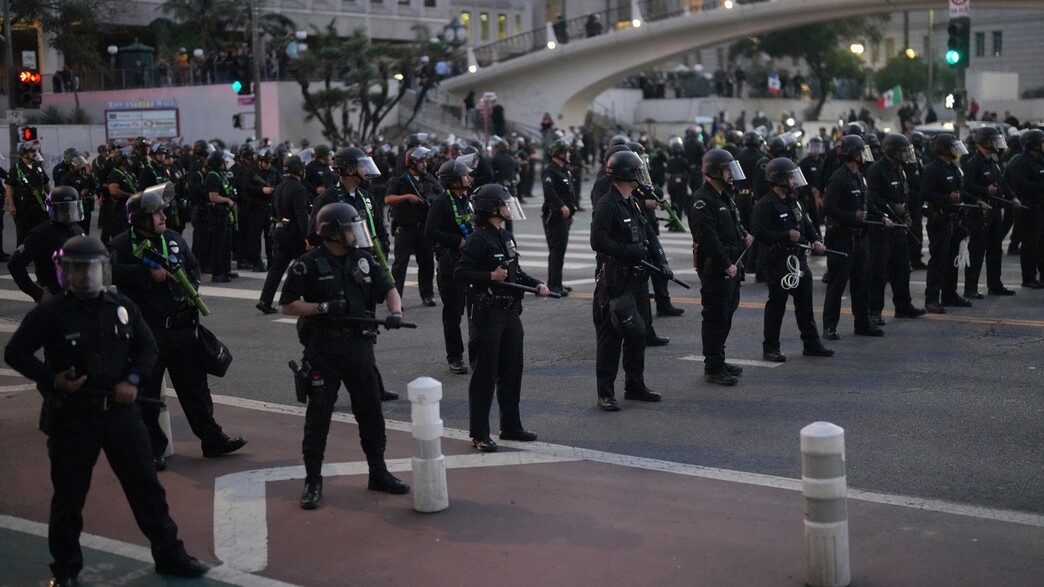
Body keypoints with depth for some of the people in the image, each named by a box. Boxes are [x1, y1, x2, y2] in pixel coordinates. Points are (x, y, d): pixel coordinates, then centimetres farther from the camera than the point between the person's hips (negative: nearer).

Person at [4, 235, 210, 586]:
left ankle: (169, 556, 21)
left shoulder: (122, 307, 2)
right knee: (69, 495, 7)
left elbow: (147, 347, 12)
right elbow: (15, 353, -5)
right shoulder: (50, 314, -9)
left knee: (146, 484, 9)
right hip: (71, 415, -3)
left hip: (120, 410, 4)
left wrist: (133, 380, -4)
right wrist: (51, 379, -16)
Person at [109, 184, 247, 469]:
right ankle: (153, 450, 14)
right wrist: (149, 273, -25)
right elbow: (113, 272, -26)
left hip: (180, 326, 5)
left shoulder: (174, 238, 8)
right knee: (147, 392, 3)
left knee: (194, 384, 11)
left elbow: (193, 266, 21)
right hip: (145, 331, -5)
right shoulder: (122, 244, -8)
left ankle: (212, 439, 21)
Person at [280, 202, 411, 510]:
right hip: (323, 349, -5)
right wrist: (324, 307, -19)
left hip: (359, 346, 5)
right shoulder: (309, 264, -9)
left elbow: (388, 289, 10)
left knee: (371, 411, 10)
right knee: (319, 414, 1)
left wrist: (395, 311, -11)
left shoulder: (363, 260, 5)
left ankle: (378, 473, 24)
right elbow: (288, 305, -8)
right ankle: (313, 481, 12)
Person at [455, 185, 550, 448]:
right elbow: (459, 273, -20)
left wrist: (536, 284, 10)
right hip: (487, 314, -9)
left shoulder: (504, 236, 14)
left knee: (512, 371, 14)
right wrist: (491, 276, -22)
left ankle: (511, 426, 26)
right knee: (485, 375, -3)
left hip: (510, 312, 9)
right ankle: (479, 434, 5)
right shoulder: (479, 239, -14)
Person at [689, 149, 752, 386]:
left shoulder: (724, 196, 15)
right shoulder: (702, 200, -17)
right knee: (715, 317, -5)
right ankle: (713, 368, 1)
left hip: (731, 265, 10)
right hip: (714, 268, -10)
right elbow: (708, 238, -24)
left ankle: (718, 361, 27)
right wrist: (726, 265, -25)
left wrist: (744, 234, 9)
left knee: (726, 313, 16)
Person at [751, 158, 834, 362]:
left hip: (798, 259, 8)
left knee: (805, 303, 13)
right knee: (776, 304, -1)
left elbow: (807, 223, 19)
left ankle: (811, 343, 22)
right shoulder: (765, 205, -14)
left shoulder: (793, 201, 14)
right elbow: (759, 233, -22)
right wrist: (787, 236, -21)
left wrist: (816, 240, 0)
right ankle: (770, 348, 8)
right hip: (777, 261, -8)